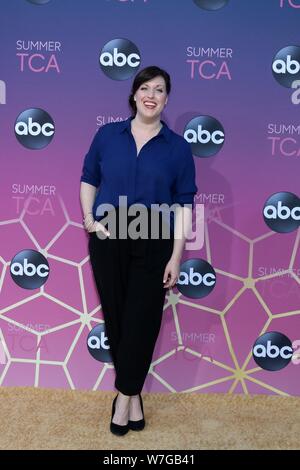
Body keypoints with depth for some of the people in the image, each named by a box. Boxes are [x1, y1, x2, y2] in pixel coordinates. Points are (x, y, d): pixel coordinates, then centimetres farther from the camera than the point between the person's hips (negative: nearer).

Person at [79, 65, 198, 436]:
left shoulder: (178, 147, 0)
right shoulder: (107, 134, 4)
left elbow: (184, 204, -1)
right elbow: (89, 179, 13)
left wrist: (176, 257, -6)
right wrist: (88, 218, -5)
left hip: (153, 245, -1)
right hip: (108, 242, 2)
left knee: (142, 321, 2)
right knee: (115, 317, 7)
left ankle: (125, 394, 18)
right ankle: (133, 394, 25)